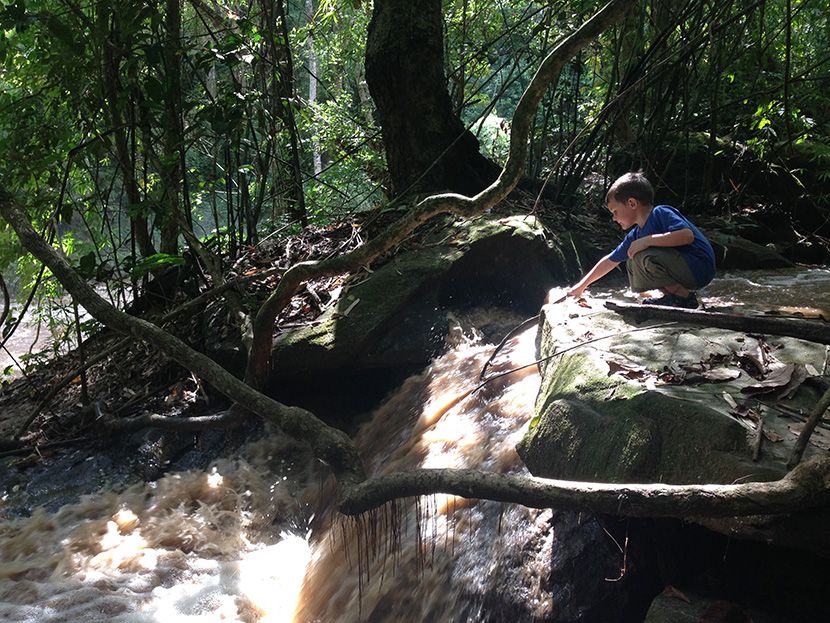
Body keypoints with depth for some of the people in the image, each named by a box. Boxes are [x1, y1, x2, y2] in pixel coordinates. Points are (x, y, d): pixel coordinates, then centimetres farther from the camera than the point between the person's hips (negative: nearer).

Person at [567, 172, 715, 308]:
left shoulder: (661, 213, -14)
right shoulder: (635, 236, 11)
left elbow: (687, 235, -30)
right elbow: (610, 261, 21)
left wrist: (647, 241, -27)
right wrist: (582, 285, 23)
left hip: (700, 268, -9)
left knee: (643, 257, -26)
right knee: (632, 265, 15)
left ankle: (684, 297, -11)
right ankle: (671, 296, 4)